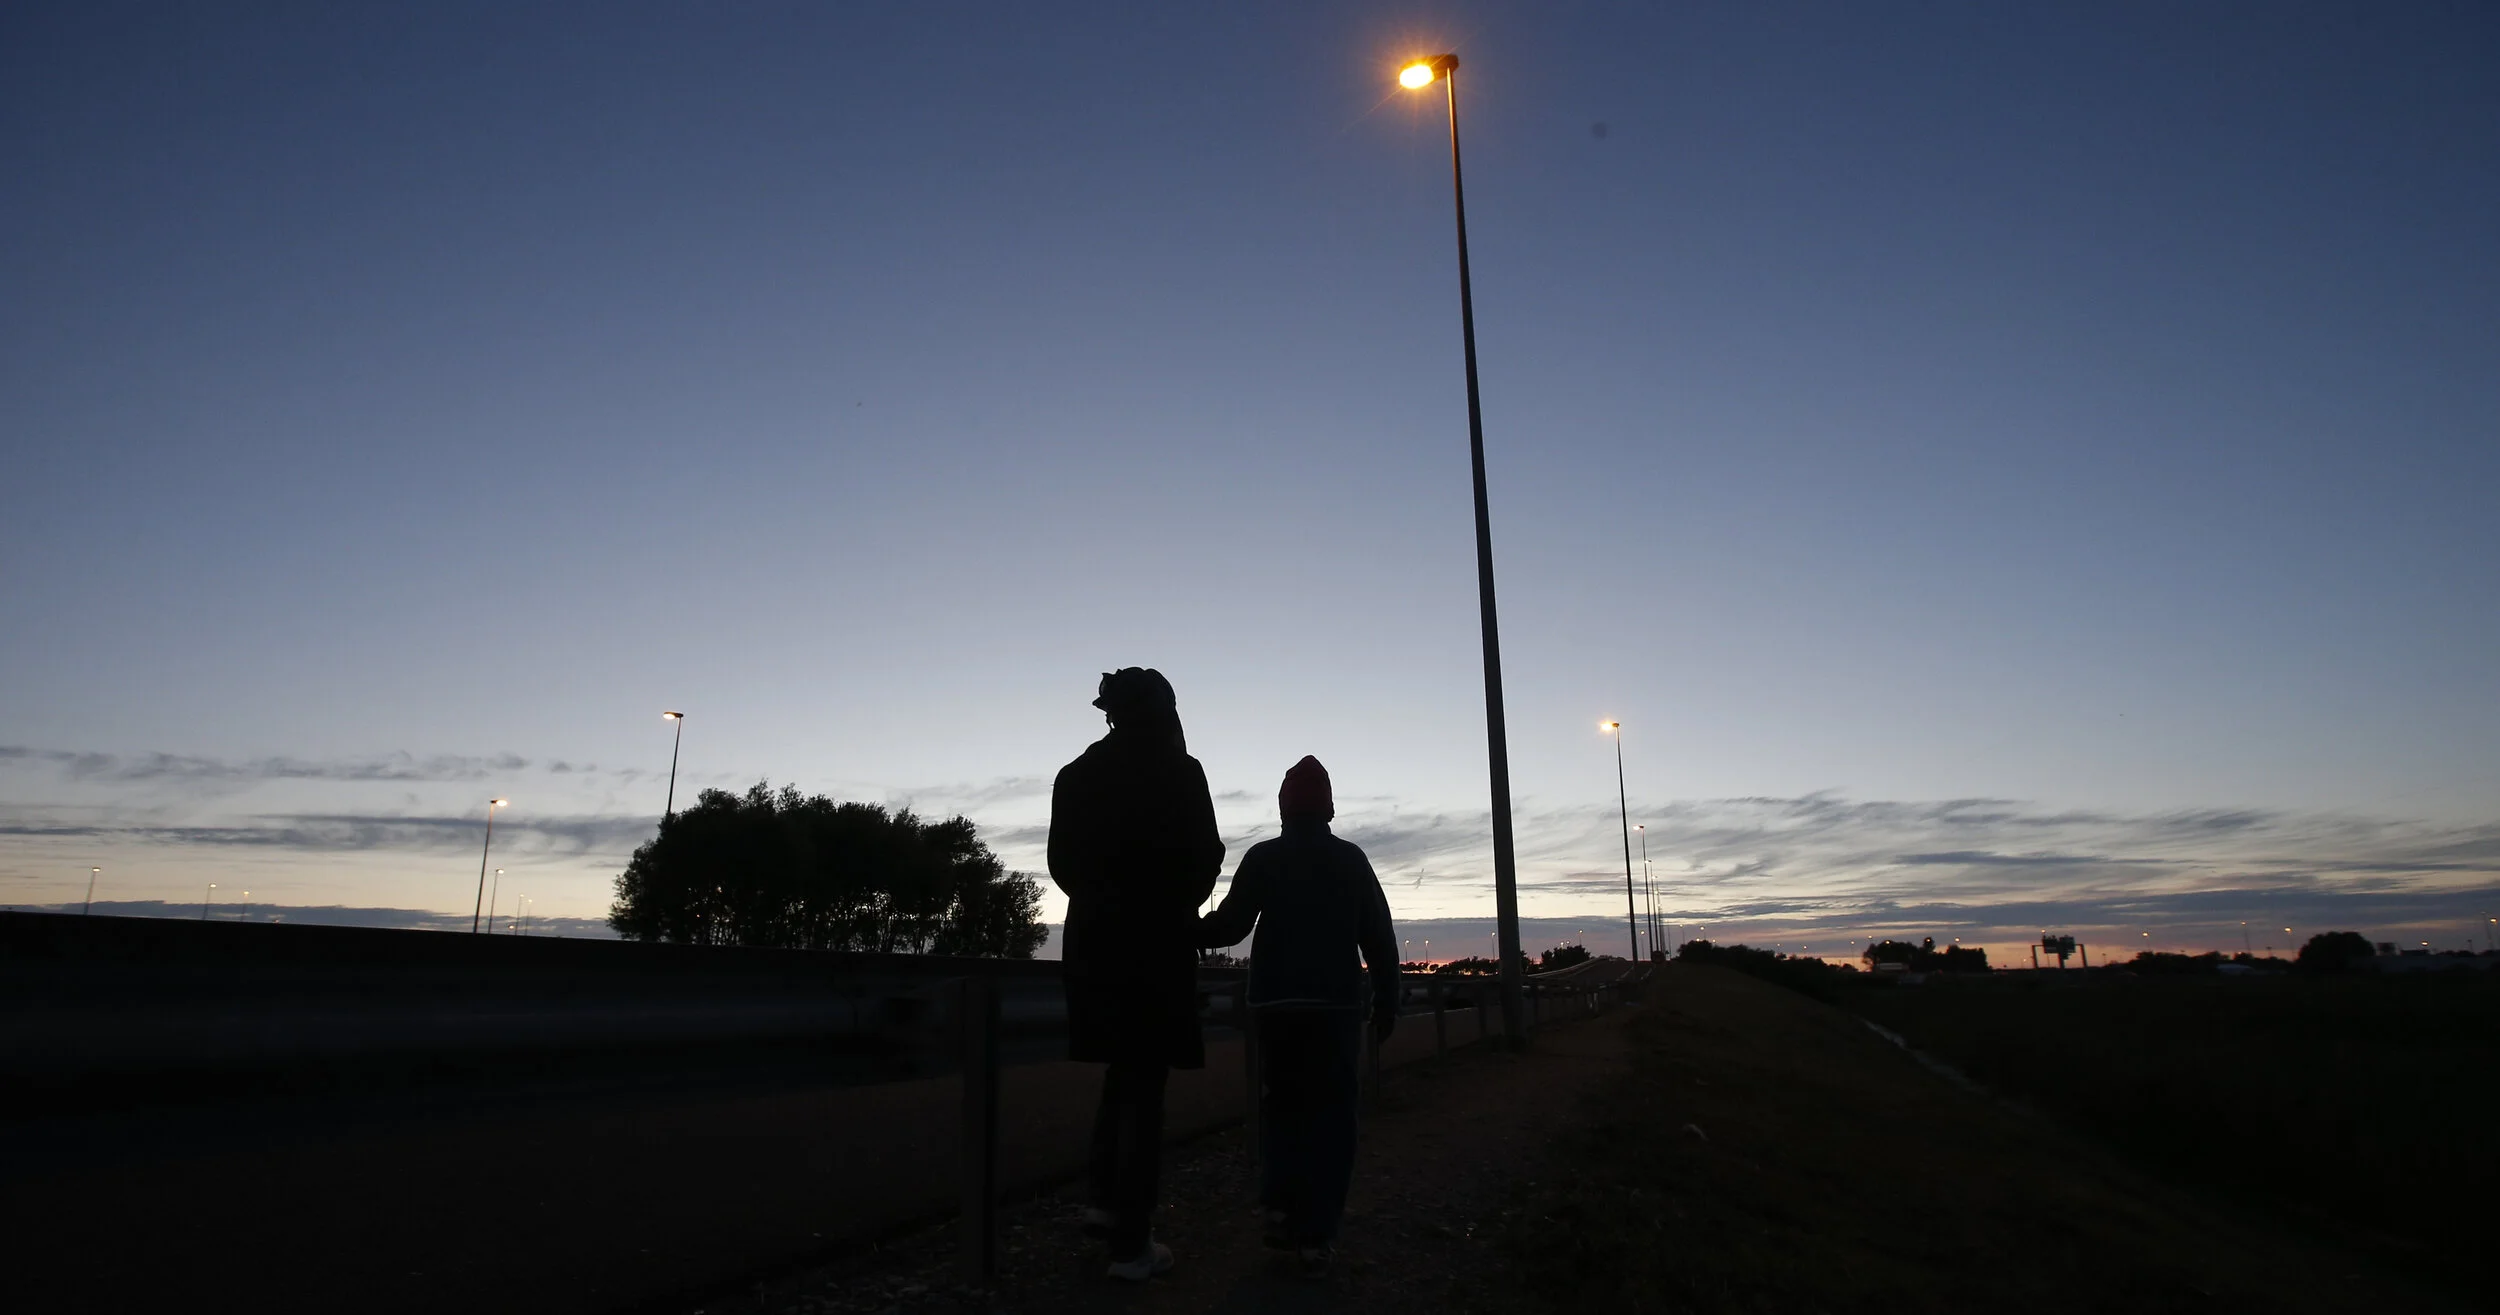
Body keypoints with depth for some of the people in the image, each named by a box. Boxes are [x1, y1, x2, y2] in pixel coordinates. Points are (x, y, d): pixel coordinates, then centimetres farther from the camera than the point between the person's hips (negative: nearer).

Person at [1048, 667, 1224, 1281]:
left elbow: (1060, 862, 8)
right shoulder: (1179, 771, -8)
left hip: (1093, 939, 5)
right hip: (1157, 943, -5)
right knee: (1144, 1085, 1)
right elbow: (1201, 861, -8)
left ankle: (1106, 1200, 15)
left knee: (1121, 1072, 21)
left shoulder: (1075, 775, 6)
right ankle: (1131, 1243, 4)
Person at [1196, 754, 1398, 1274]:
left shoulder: (1263, 857, 1)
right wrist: (1387, 1001, 7)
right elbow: (1379, 937, 2)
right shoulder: (1351, 859, 5)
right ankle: (1316, 1234, 0)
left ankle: (1280, 1208, 3)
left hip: (1277, 1001, 0)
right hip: (1336, 1002, 0)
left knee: (1281, 1105, 16)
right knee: (1330, 1114, 5)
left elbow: (1231, 924, -6)